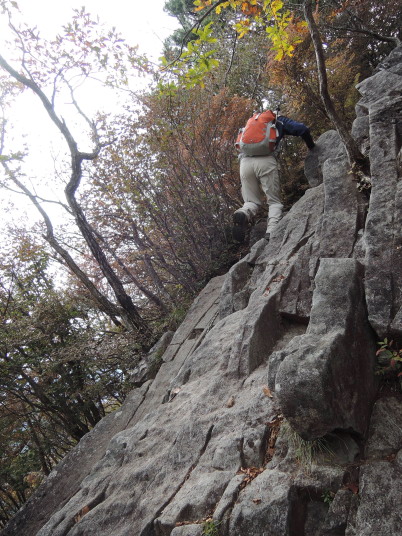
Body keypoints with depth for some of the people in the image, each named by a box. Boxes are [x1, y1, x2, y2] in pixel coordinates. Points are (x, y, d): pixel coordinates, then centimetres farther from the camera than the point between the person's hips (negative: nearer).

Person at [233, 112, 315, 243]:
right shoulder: (278, 120, 25)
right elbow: (303, 129, 12)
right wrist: (312, 148, 27)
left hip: (245, 161, 3)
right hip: (266, 160, -3)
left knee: (252, 201, 11)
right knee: (274, 201, 5)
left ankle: (243, 214, -24)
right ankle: (272, 231, -21)